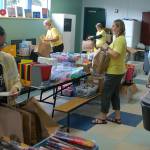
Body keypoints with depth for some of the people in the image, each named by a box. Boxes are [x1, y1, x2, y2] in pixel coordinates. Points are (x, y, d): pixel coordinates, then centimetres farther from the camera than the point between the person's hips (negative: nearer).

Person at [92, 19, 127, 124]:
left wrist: (106, 48, -15)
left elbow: (115, 55, -28)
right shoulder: (120, 39, 14)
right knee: (115, 94, 15)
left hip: (114, 72, -11)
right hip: (117, 71, 11)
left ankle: (103, 118, 9)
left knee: (106, 94, -1)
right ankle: (117, 118, 22)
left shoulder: (120, 40, -18)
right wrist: (108, 48, 4)